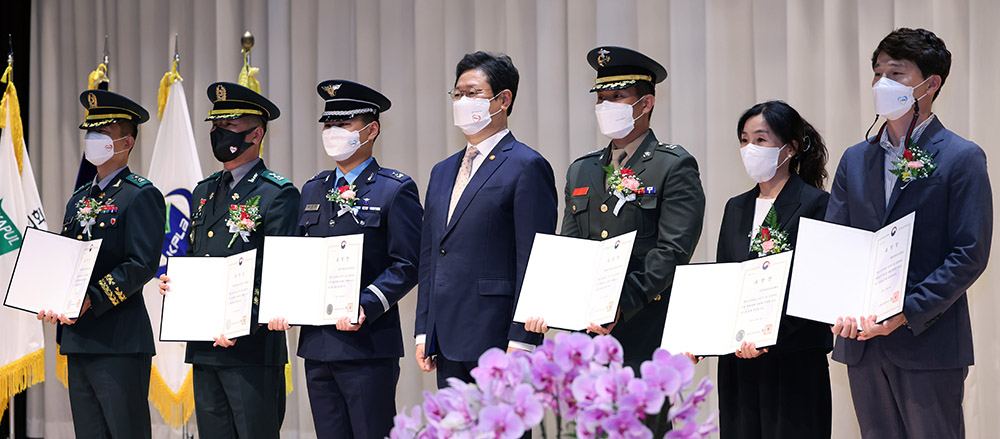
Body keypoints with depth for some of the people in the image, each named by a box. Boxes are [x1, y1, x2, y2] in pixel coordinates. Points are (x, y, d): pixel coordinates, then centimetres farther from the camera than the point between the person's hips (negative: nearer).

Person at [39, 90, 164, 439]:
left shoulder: (142, 196, -5)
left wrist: (92, 300, -21)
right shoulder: (78, 200, 19)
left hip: (120, 342, -8)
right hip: (77, 339, 8)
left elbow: (142, 265, -14)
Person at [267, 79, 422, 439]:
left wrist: (365, 307, -21)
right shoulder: (312, 190, 17)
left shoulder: (396, 190, -2)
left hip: (369, 345, -6)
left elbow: (406, 266, -8)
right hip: (316, 345, 6)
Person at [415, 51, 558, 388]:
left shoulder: (527, 166, -5)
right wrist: (424, 334, 13)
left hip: (497, 342, -7)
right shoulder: (443, 172, 20)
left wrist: (520, 342, -17)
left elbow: (533, 262, -11)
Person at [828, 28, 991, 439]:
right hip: (862, 343, 5)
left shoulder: (963, 158, -4)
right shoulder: (855, 159, 13)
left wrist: (903, 315, -18)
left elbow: (970, 255, -10)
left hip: (928, 342, -5)